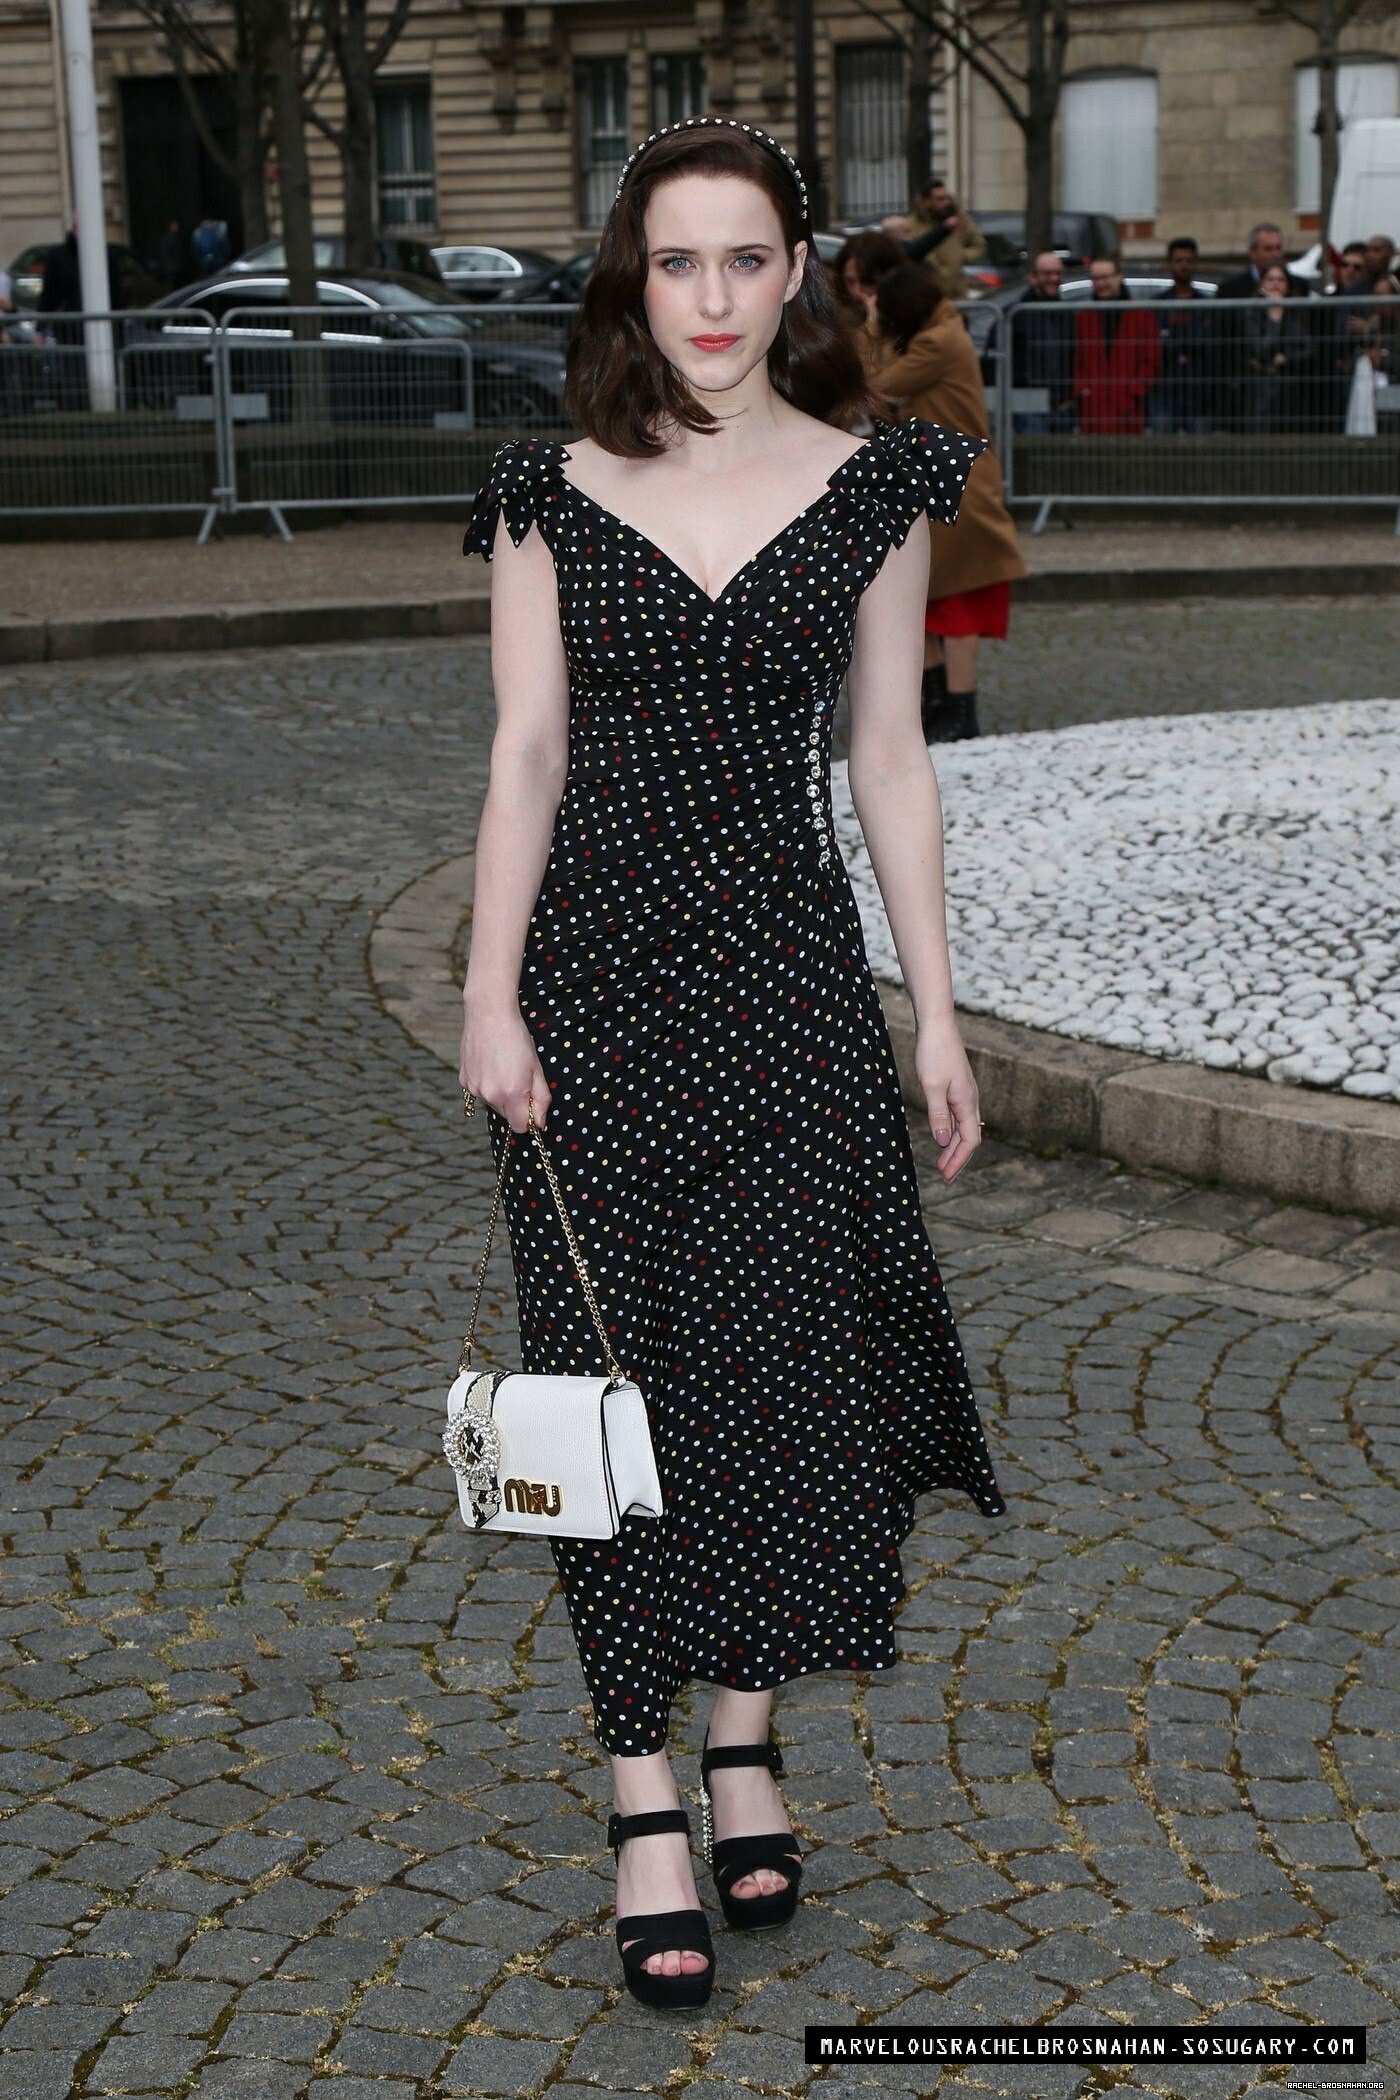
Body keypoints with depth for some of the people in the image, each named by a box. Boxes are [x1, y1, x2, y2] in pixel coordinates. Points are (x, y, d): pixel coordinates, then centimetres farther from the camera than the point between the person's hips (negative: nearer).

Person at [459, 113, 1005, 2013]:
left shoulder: (869, 484, 4)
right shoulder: (555, 490, 3)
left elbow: (890, 760, 5)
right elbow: (526, 752, 0)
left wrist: (936, 1012, 3)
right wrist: (488, 998, -7)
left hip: (793, 970, 1)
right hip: (601, 969, 0)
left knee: (791, 1353, 3)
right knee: (621, 1374, 2)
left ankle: (748, 1742, 25)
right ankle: (645, 1805, 12)